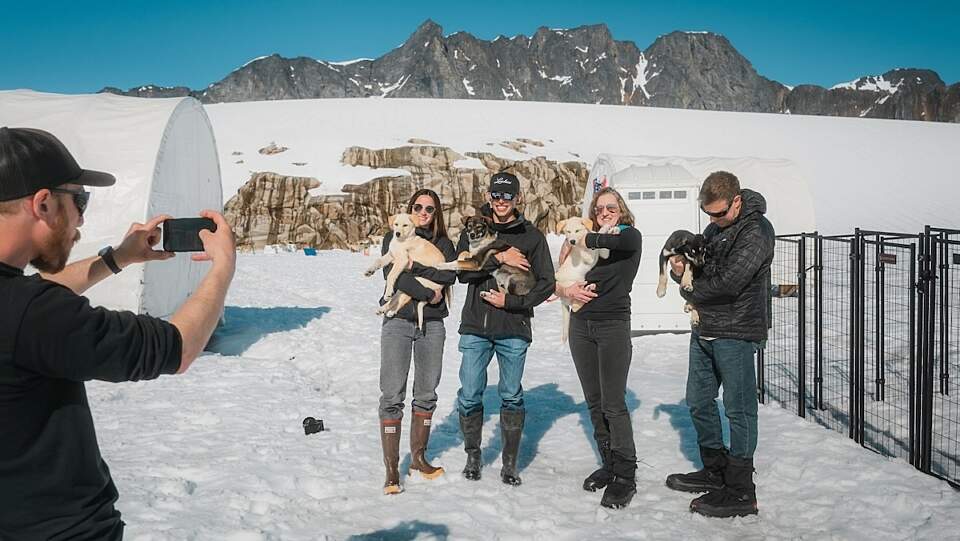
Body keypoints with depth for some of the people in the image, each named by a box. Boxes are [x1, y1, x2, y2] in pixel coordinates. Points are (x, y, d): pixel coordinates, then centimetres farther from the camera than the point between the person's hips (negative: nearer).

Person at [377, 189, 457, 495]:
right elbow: (392, 274, -12)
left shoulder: (443, 243, 12)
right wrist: (428, 293, -12)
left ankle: (418, 457, 23)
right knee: (392, 396, -7)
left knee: (426, 394, 9)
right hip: (398, 321, -3)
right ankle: (391, 469, -2)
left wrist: (416, 269, -14)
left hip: (432, 324, 3)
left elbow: (450, 274, -6)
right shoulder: (394, 239, 5)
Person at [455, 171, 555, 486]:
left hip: (514, 330, -1)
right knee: (469, 396, 2)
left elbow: (546, 283, 1)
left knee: (511, 397, 5)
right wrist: (499, 258, -16)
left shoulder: (532, 236, 4)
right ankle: (473, 456, 22)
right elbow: (463, 272, -6)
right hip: (475, 328, 1)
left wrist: (510, 301, -9)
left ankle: (510, 463, 18)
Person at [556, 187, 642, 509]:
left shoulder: (631, 237, 0)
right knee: (594, 403, 10)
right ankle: (609, 465, 21)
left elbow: (620, 239, -25)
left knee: (613, 404, -7)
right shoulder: (587, 246, 11)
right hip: (581, 325, 5)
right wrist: (567, 290, -12)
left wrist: (581, 239, -13)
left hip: (613, 325, -5)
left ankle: (625, 477, 1)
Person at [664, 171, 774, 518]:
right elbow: (694, 262, 20)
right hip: (704, 330, 9)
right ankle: (715, 470, 32)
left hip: (736, 333, -9)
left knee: (739, 409, 0)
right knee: (699, 402, 15)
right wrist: (679, 269, -5)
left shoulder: (756, 231, -14)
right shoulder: (714, 228, 12)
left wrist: (691, 291, -5)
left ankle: (740, 492, 9)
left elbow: (729, 281, -22)